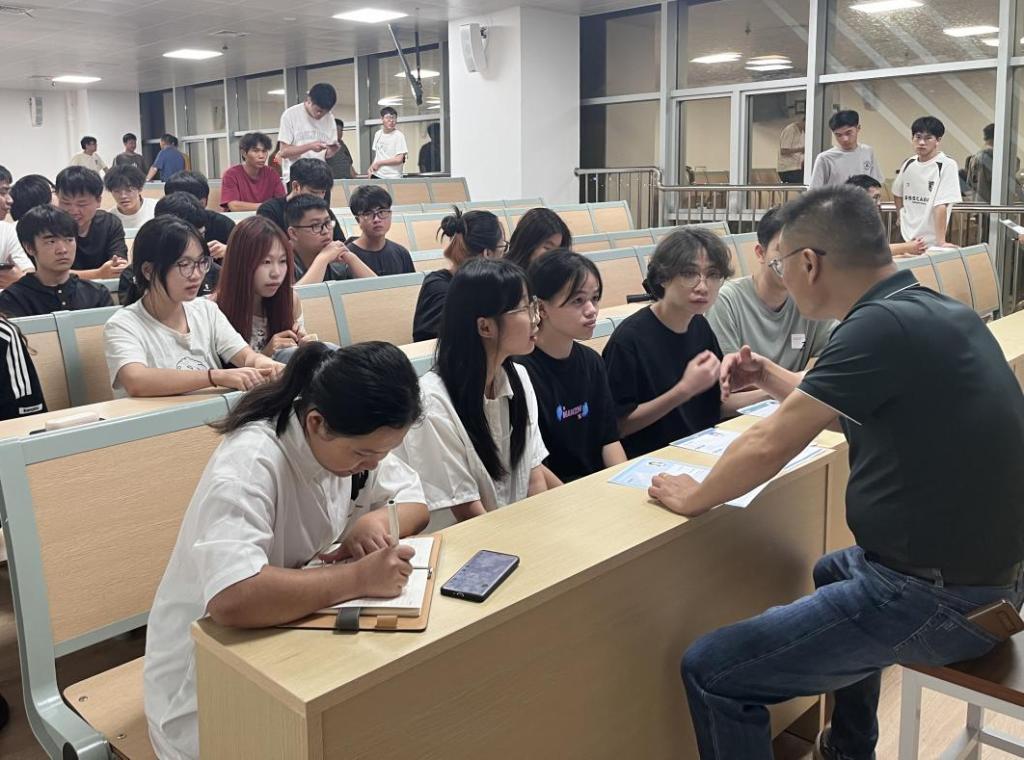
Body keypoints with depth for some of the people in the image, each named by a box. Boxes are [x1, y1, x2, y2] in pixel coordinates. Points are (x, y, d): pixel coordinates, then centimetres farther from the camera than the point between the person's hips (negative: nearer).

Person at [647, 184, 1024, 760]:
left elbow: (769, 448, -19)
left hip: (936, 599, -10)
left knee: (711, 672, -10)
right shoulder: (931, 308, 7)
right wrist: (775, 380, 14)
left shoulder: (883, 325, -23)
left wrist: (694, 499, -3)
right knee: (831, 573, 37)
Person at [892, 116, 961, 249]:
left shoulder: (946, 165, -12)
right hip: (907, 238, 5)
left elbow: (941, 206, -19)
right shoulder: (908, 164, 5)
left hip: (930, 241, -5)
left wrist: (940, 242, -22)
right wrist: (904, 216, 11)